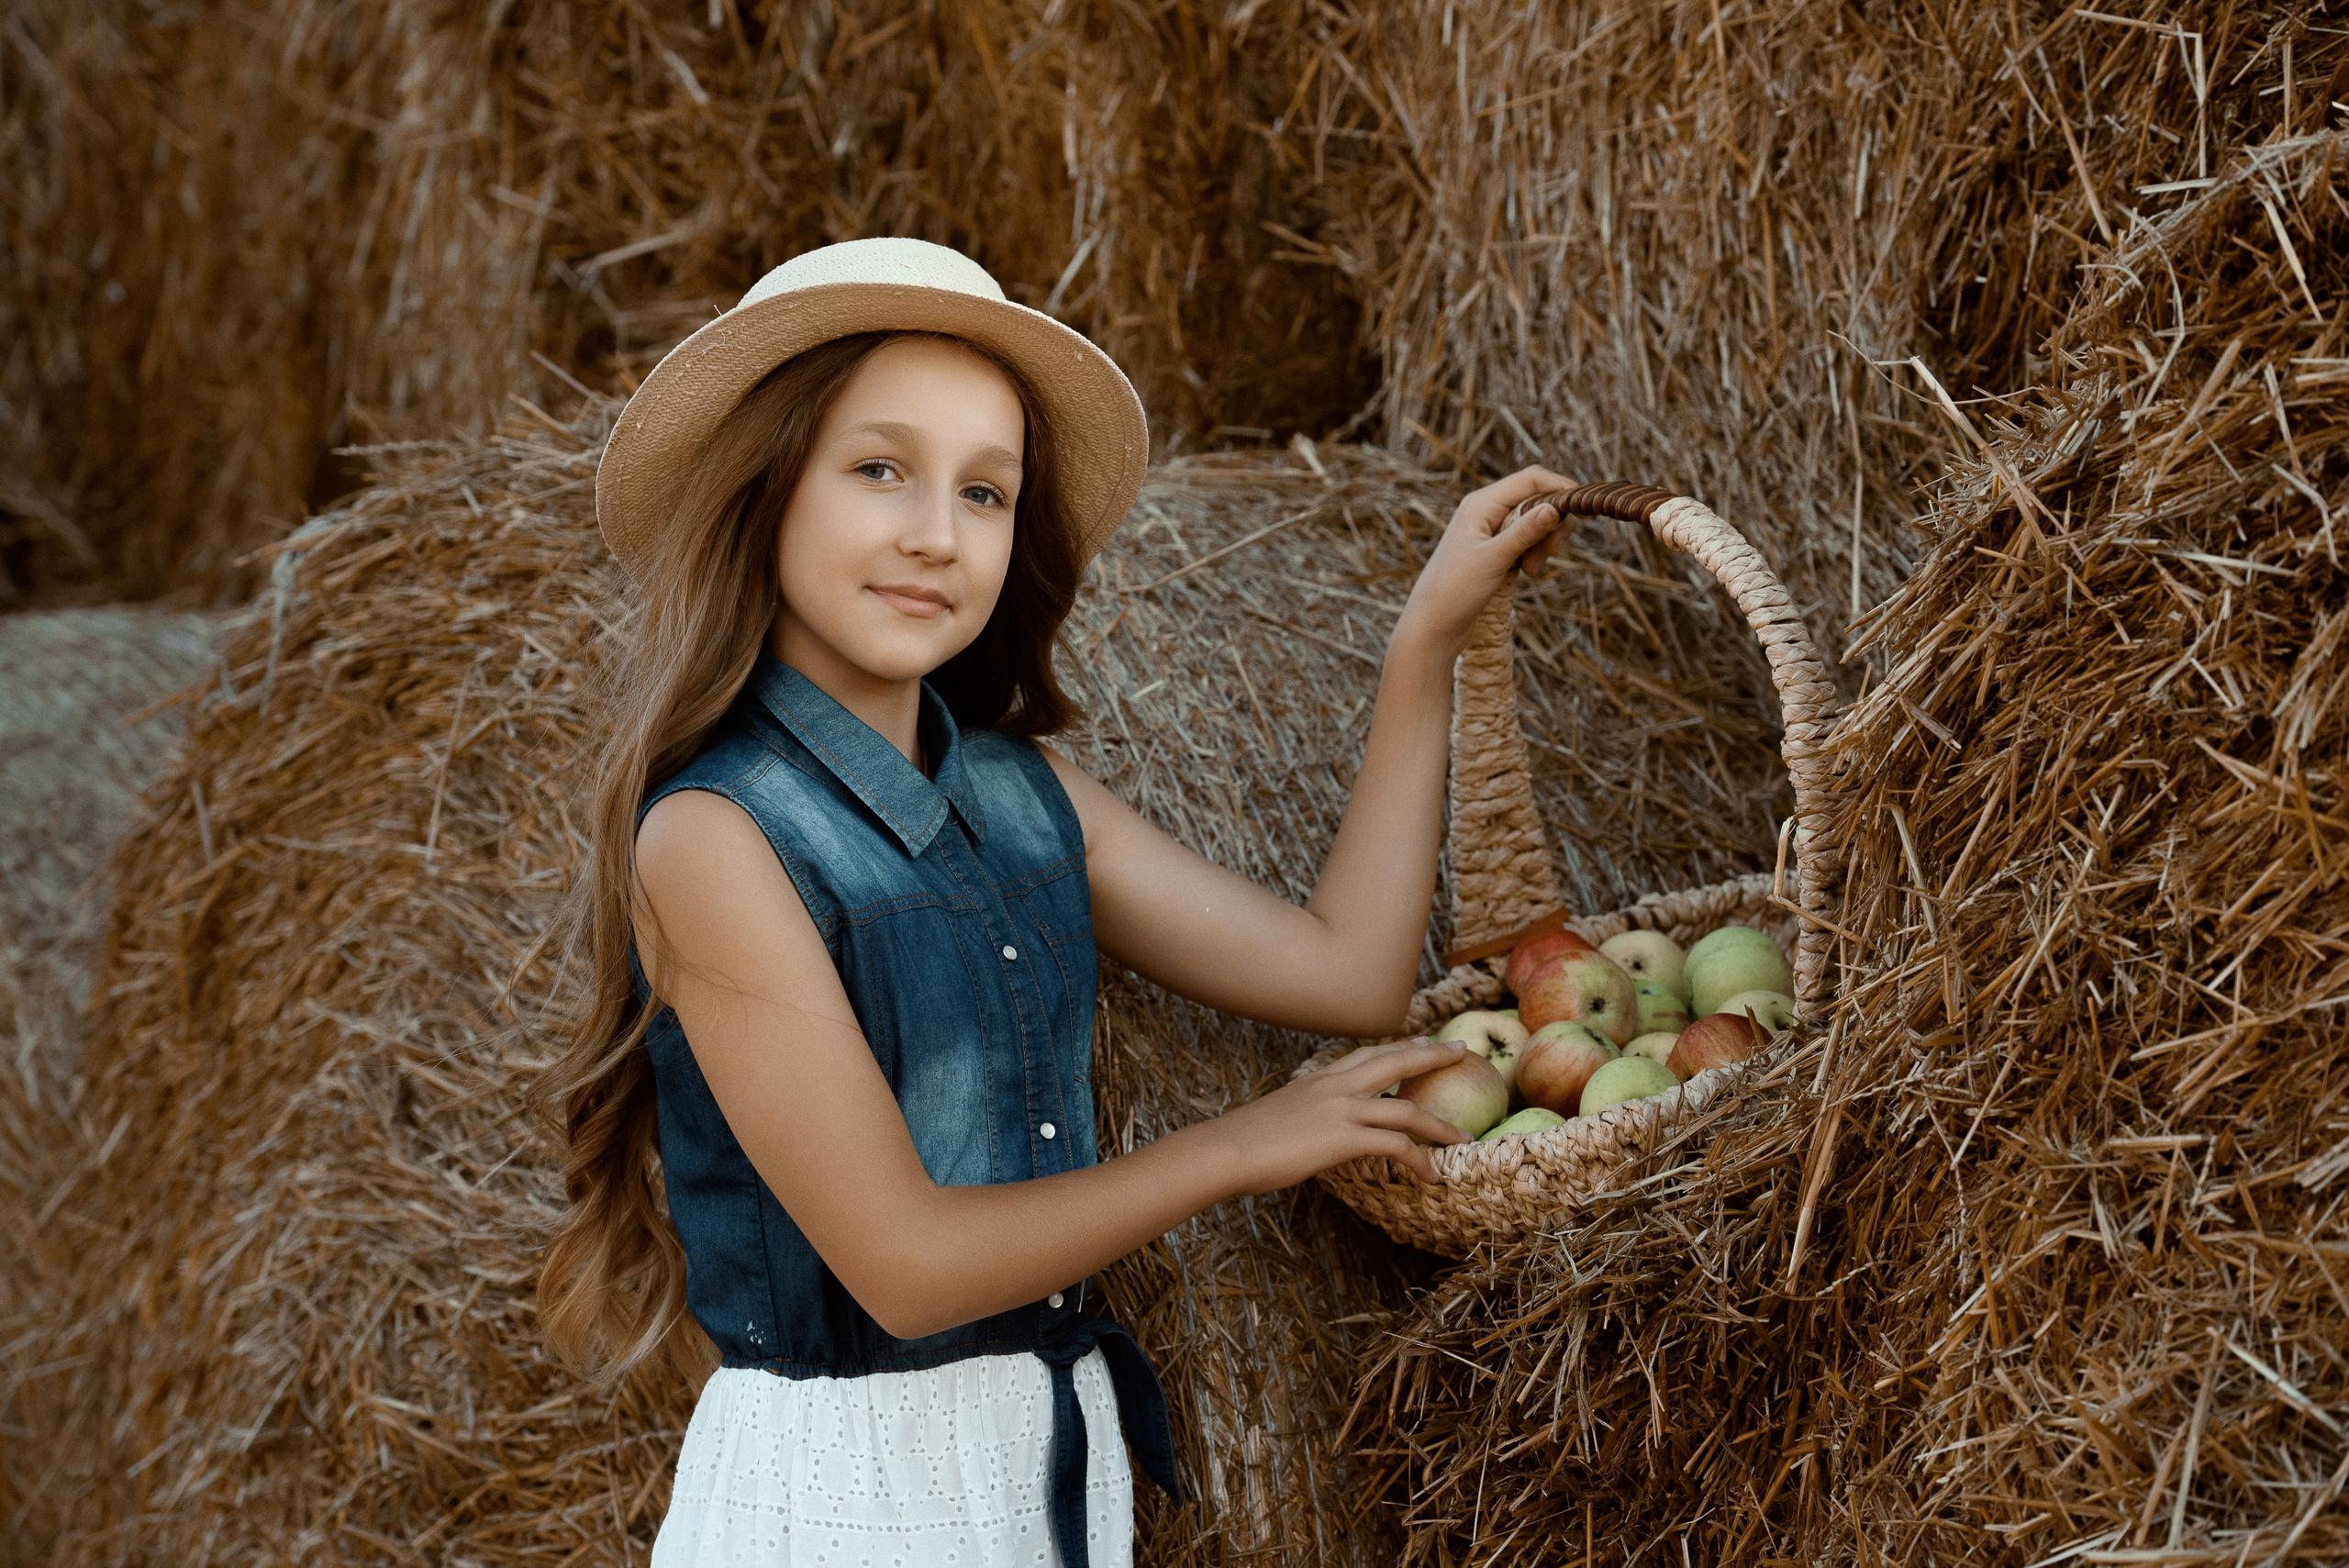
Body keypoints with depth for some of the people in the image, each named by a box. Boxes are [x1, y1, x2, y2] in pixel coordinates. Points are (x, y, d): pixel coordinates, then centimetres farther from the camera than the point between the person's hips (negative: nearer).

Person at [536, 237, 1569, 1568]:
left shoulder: (1023, 790, 3)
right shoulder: (712, 834, -18)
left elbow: (1348, 969, 4)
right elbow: (903, 1261, -19)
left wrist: (1431, 638, 6)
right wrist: (1242, 1149, -9)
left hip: (1058, 1453, 6)